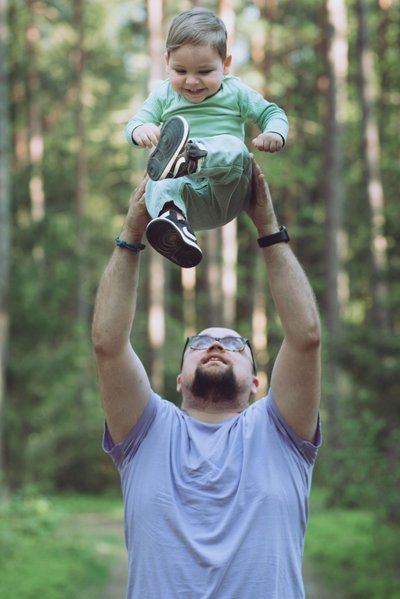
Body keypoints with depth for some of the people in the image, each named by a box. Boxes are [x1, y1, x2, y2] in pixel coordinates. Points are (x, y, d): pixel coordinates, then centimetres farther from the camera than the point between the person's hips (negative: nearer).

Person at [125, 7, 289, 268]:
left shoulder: (236, 92, 12)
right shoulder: (164, 94, 14)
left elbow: (272, 113, 15)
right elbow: (137, 122, 6)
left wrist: (274, 134, -10)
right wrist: (139, 130, -21)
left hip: (227, 191, -1)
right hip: (189, 196, 1)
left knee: (233, 147, -34)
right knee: (160, 186, -35)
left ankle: (185, 158, -63)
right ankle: (173, 218, -67)